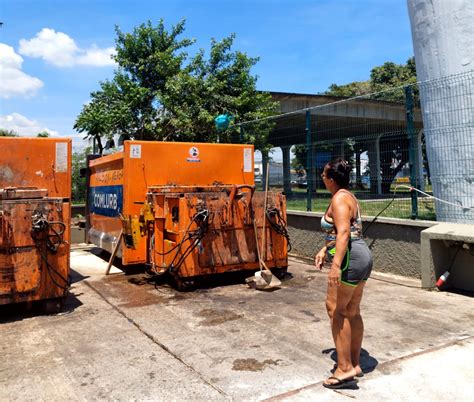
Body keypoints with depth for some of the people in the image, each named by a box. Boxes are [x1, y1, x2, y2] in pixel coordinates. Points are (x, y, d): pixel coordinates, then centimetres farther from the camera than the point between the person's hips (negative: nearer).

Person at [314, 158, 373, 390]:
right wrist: (324, 250, 24)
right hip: (362, 257, 10)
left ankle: (345, 369, -3)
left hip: (350, 258, -10)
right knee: (352, 312, 14)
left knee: (335, 309, -6)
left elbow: (343, 232, -25)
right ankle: (355, 364, 23)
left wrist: (336, 264, -31)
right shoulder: (349, 197, 18)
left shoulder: (339, 199, -12)